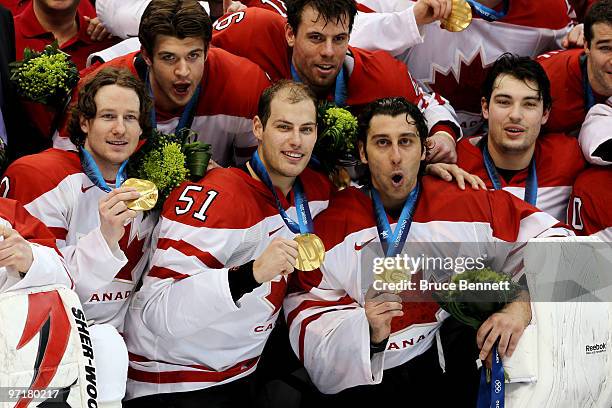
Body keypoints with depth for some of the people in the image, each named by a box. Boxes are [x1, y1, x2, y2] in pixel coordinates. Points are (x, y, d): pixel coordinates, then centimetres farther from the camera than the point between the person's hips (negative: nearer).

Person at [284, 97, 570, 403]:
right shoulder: (331, 226, 4)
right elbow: (307, 315, 1)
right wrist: (368, 332, -19)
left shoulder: (465, 204, 4)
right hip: (364, 377, 0)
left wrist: (522, 306, -11)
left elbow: (549, 236, 6)